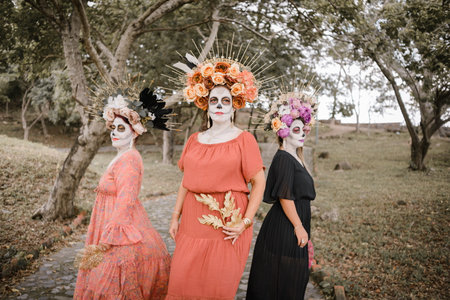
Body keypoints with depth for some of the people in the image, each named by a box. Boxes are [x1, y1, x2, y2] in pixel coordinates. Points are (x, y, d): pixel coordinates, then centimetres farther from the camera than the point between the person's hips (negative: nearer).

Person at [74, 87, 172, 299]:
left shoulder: (128, 161, -19)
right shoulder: (124, 158, 11)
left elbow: (124, 205, -23)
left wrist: (103, 245, -20)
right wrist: (102, 242, 18)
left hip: (122, 238, -9)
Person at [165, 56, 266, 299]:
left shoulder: (244, 139, -2)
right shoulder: (195, 140, 11)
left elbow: (259, 183, -4)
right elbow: (186, 182, 15)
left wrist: (246, 222, -11)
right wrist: (176, 217, 9)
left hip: (228, 224, -4)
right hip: (194, 222, 4)